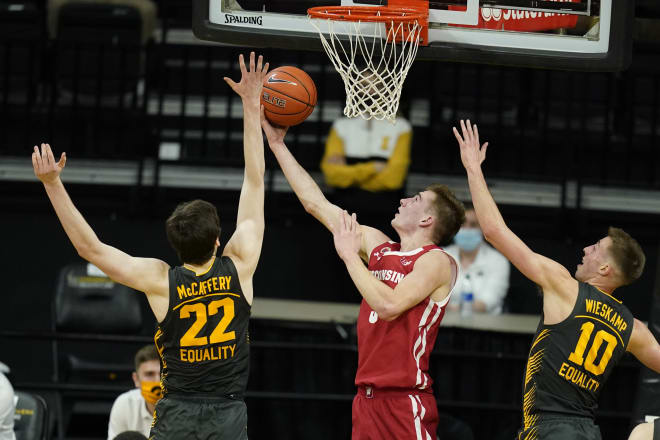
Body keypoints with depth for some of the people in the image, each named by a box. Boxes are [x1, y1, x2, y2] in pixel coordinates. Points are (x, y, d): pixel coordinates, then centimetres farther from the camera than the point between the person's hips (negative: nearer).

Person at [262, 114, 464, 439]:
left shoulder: (437, 261, -7)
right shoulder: (378, 246, 14)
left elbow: (389, 305, -22)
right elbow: (317, 204, 19)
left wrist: (350, 254, -12)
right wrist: (277, 144, 20)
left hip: (405, 402, -7)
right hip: (367, 398, 7)